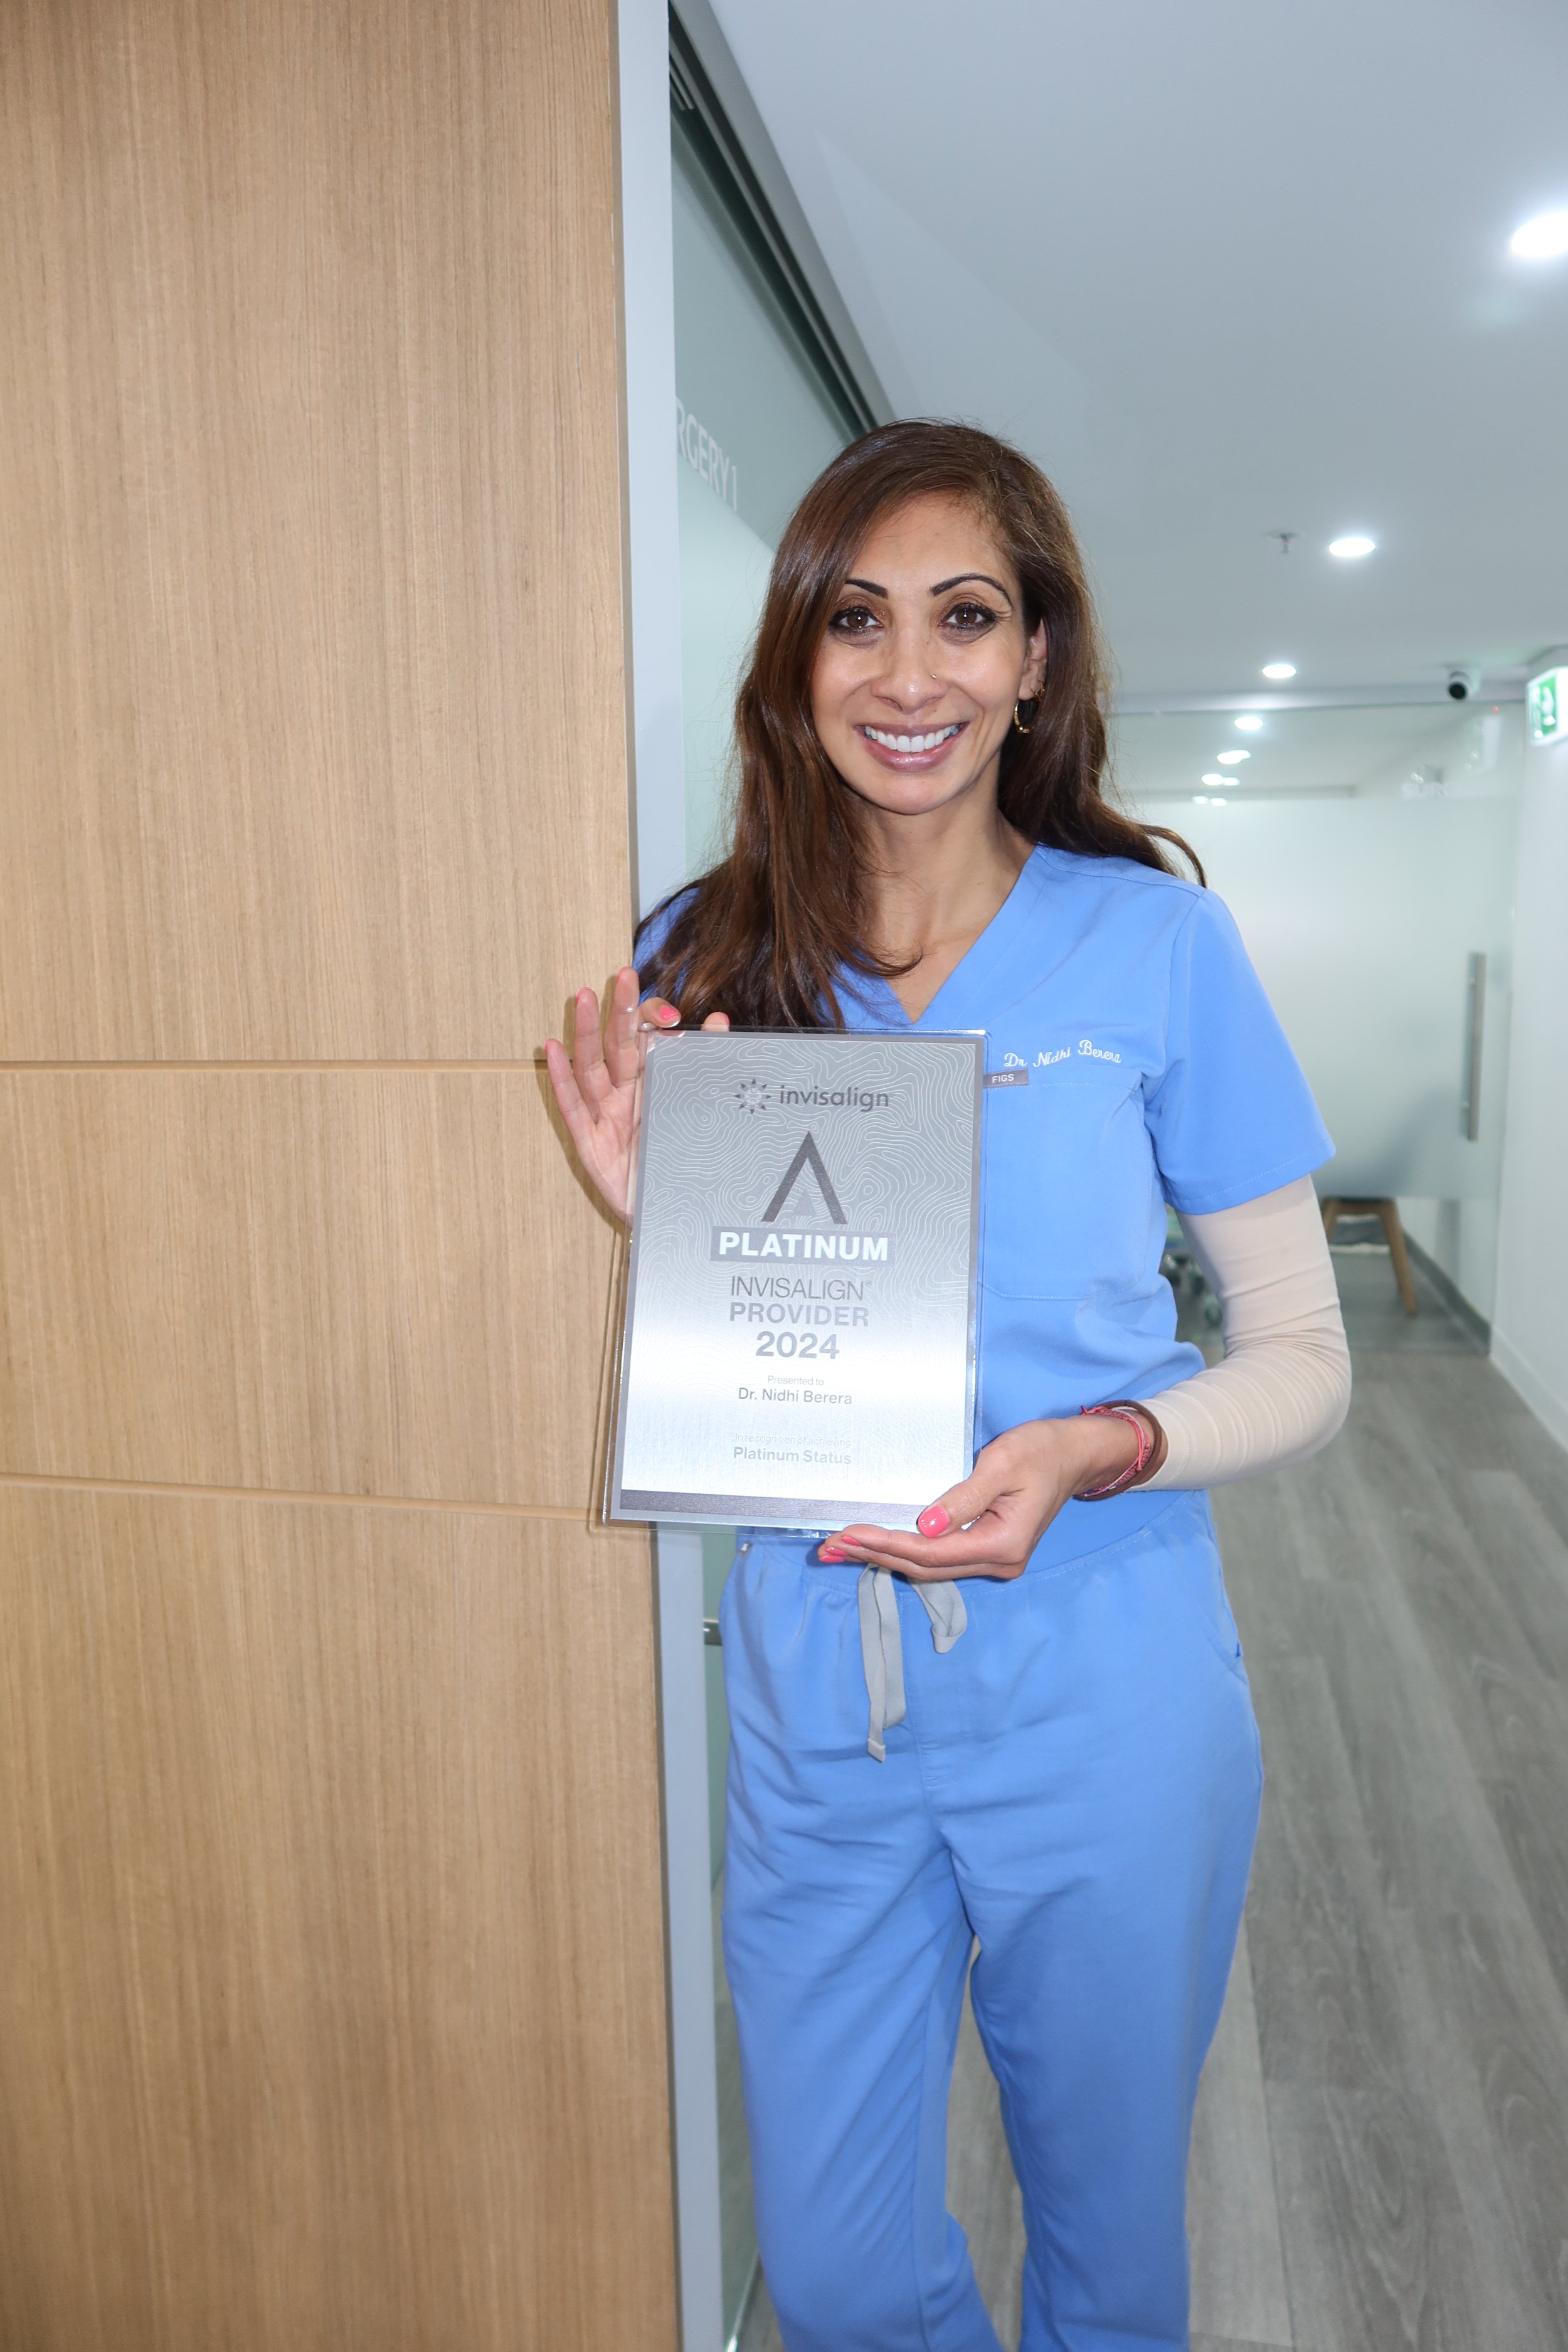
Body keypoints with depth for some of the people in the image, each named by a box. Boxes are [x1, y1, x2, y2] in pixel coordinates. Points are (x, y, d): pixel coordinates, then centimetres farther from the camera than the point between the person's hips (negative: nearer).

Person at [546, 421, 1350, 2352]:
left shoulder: (1155, 942, -9)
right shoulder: (702, 962, -3)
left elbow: (1303, 1360, -4)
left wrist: (1091, 1453, -22)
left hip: (1102, 1707, -1)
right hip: (812, 1702, 2)